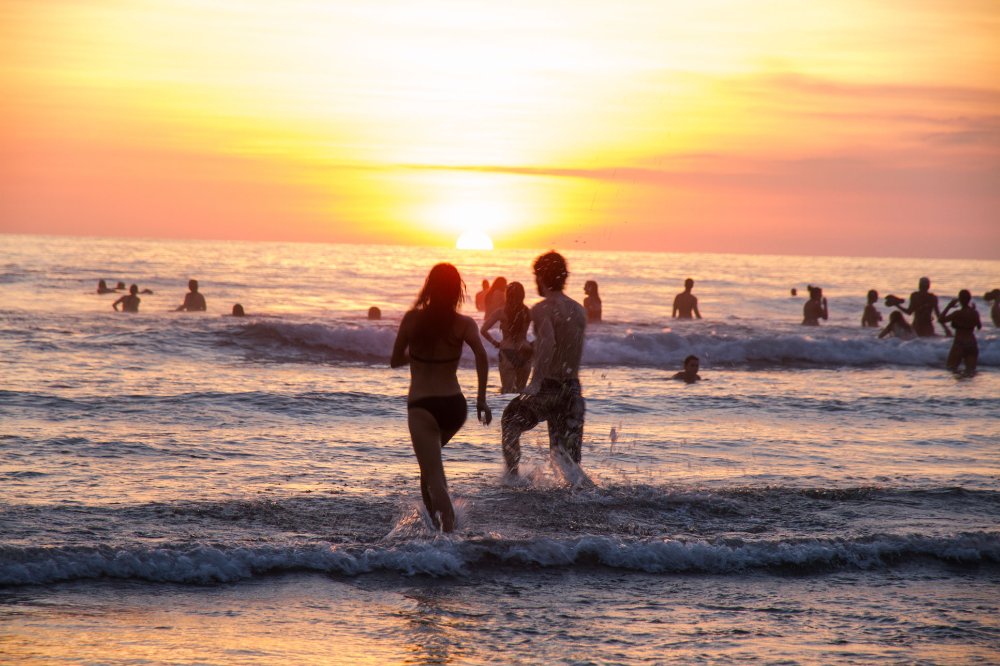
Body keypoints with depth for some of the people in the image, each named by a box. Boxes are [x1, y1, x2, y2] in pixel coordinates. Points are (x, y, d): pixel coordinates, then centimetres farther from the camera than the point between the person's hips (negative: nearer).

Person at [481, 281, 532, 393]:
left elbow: (483, 330, -11)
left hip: (507, 352, -2)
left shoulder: (501, 312, -6)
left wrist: (495, 342, 3)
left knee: (507, 389, -2)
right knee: (521, 390, 16)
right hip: (525, 353, 2)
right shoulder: (528, 312, -1)